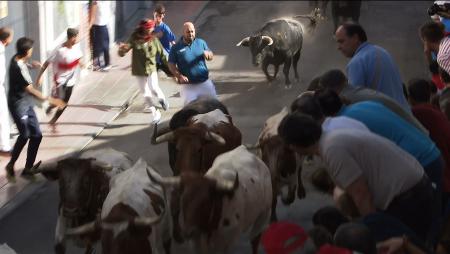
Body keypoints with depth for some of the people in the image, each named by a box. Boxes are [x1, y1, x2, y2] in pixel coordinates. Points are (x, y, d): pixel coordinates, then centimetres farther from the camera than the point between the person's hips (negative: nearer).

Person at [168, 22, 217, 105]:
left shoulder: (201, 42, 4)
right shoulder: (176, 48, -5)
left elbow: (211, 57, 10)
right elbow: (171, 65, -4)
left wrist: (207, 53, -15)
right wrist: (180, 76, -20)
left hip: (205, 82, 3)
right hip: (188, 85, -2)